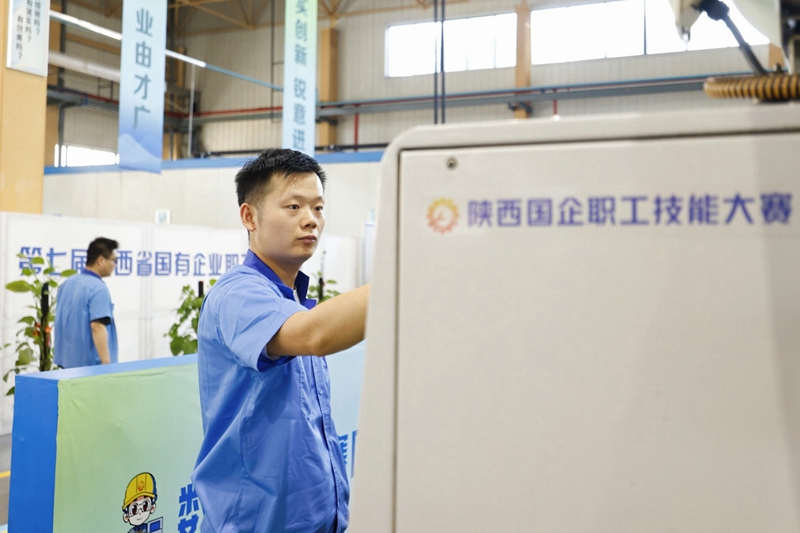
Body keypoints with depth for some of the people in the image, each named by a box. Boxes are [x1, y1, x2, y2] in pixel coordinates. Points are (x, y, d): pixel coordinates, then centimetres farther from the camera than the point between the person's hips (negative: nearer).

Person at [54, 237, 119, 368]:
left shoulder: (67, 283, 9)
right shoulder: (98, 288, -17)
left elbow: (62, 322, 17)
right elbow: (97, 326, -25)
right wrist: (107, 363, -26)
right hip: (91, 363, -8)